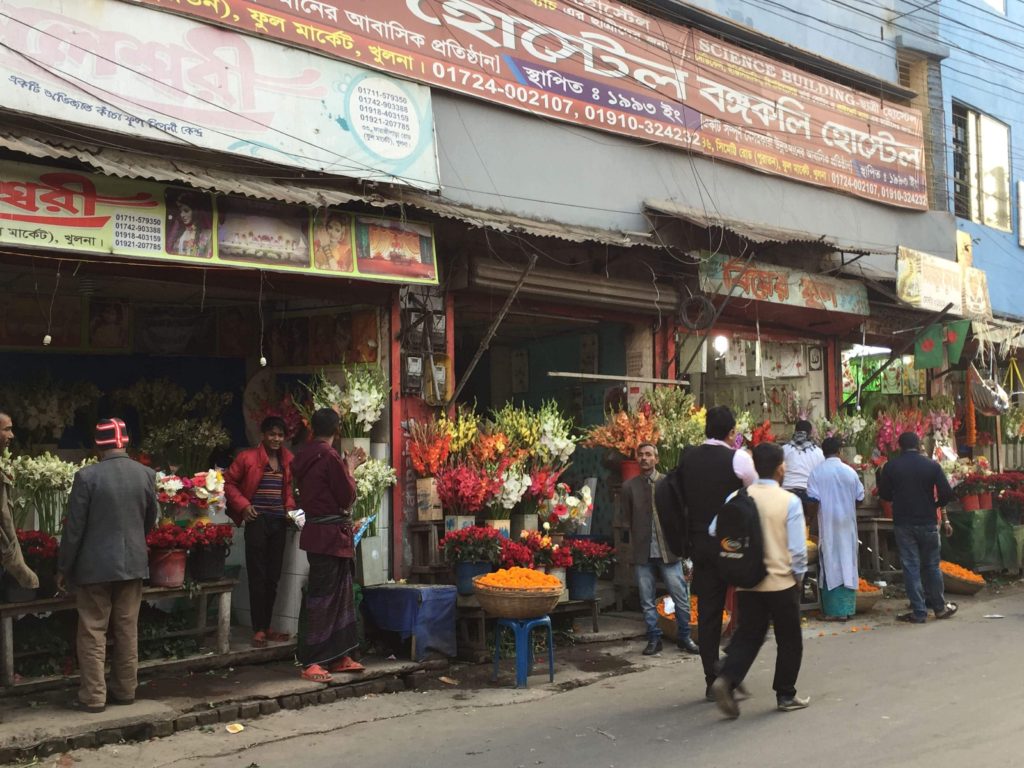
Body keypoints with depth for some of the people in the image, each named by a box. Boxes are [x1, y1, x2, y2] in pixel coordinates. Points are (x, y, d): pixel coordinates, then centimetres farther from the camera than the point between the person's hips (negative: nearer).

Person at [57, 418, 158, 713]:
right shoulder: (146, 474, -1)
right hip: (133, 562, 4)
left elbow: (74, 527, -11)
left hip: (95, 564, -4)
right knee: (127, 630, 12)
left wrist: (63, 568, 0)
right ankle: (125, 690, 19)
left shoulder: (87, 476, -14)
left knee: (92, 632, 4)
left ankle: (93, 697, 7)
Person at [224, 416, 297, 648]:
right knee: (258, 577, -3)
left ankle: (266, 627, 20)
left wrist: (290, 507, 7)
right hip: (257, 521, -5)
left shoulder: (288, 460, 10)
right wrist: (243, 505, -9)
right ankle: (259, 629, 4)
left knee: (273, 577, 10)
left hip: (279, 522, 5)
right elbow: (229, 483, 0)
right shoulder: (247, 457, -4)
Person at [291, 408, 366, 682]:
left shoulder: (304, 457, 10)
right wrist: (350, 469, 1)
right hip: (331, 535, -9)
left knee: (340, 595, 14)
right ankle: (311, 662, -2)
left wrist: (346, 467, 15)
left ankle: (338, 657, 19)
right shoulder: (329, 456, -17)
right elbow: (347, 496, -12)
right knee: (324, 598, -5)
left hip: (318, 532, 9)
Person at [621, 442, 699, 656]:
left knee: (681, 597, 2)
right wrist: (635, 543, 2)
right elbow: (626, 519, 8)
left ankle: (684, 638, 18)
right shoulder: (629, 486, 4)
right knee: (647, 601, 8)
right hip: (642, 553, 1)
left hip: (668, 551, -1)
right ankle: (654, 639, 20)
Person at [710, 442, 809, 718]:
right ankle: (786, 695, 20)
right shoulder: (790, 501, -12)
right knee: (789, 639, 13)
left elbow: (714, 531, -5)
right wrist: (799, 575, 4)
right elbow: (797, 547, -13)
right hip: (781, 582, -3)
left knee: (748, 635, 12)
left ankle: (726, 679, -10)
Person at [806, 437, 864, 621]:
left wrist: (814, 511, 9)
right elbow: (860, 498, 6)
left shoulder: (817, 472, -8)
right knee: (847, 564, 9)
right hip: (847, 524, 2)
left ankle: (835, 610, 3)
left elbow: (813, 501, -12)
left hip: (828, 524, -2)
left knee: (831, 566, 3)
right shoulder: (850, 471, -1)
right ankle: (847, 608, 12)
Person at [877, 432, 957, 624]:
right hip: (928, 522, 1)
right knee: (931, 565, 13)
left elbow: (884, 494, 3)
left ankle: (919, 612, 3)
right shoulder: (932, 465, -3)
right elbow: (947, 494, -5)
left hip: (903, 523, -1)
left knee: (911, 566, 3)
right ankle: (939, 607, 22)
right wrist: (934, 505, 12)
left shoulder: (891, 467, -4)